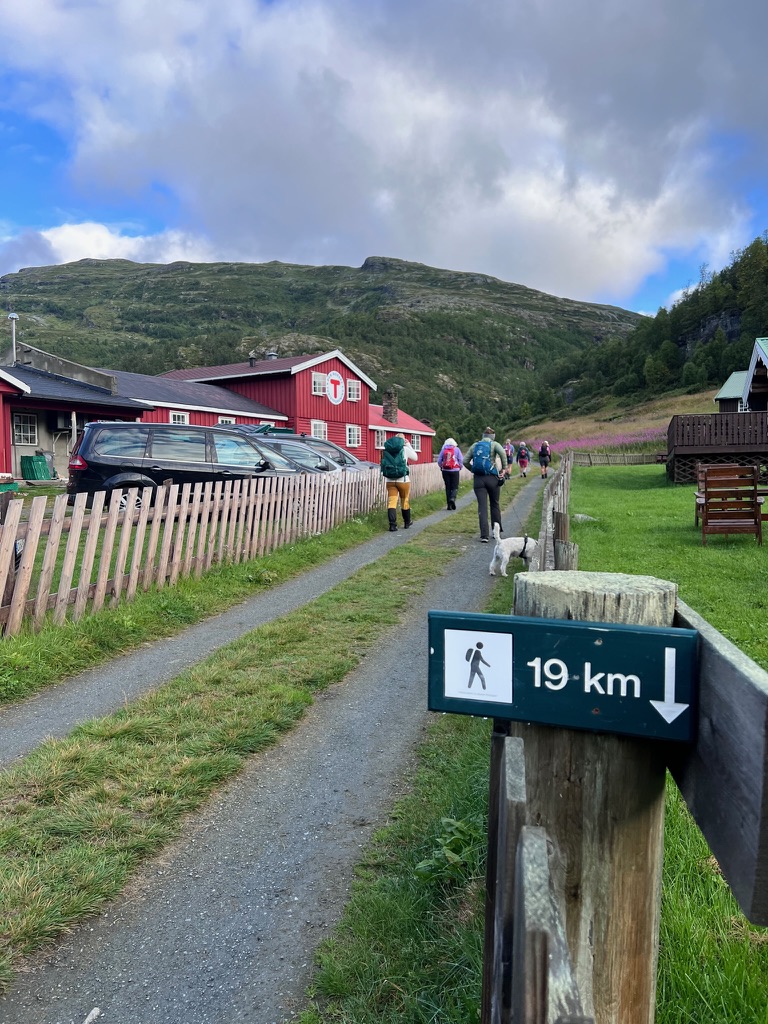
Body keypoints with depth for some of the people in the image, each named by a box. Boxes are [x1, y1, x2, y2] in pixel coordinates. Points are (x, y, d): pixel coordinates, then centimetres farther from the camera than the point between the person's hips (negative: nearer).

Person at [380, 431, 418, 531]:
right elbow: (415, 458, 11)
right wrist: (408, 445, 13)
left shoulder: (387, 450, 3)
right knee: (405, 502, 14)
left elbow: (384, 464, 12)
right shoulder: (405, 449, -6)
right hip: (403, 480, -2)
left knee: (391, 502, -1)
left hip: (390, 480, 2)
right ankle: (407, 522, 28)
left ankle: (392, 525, -11)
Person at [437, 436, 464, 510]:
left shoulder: (443, 449, 3)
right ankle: (453, 498, -24)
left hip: (445, 471, 2)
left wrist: (441, 467, 19)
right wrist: (460, 467, 15)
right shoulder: (456, 449, 0)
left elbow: (439, 461, 3)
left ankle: (448, 505, 6)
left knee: (448, 487, 8)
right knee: (455, 487, 4)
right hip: (454, 471, -2)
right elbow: (461, 460, -2)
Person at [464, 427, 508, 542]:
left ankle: (484, 536, -7)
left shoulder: (475, 445, 11)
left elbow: (465, 461, 6)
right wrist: (504, 469, -10)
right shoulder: (494, 444, 2)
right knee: (495, 504, 16)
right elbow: (502, 453, -19)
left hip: (478, 479, 2)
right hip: (492, 478, -1)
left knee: (482, 507, 0)